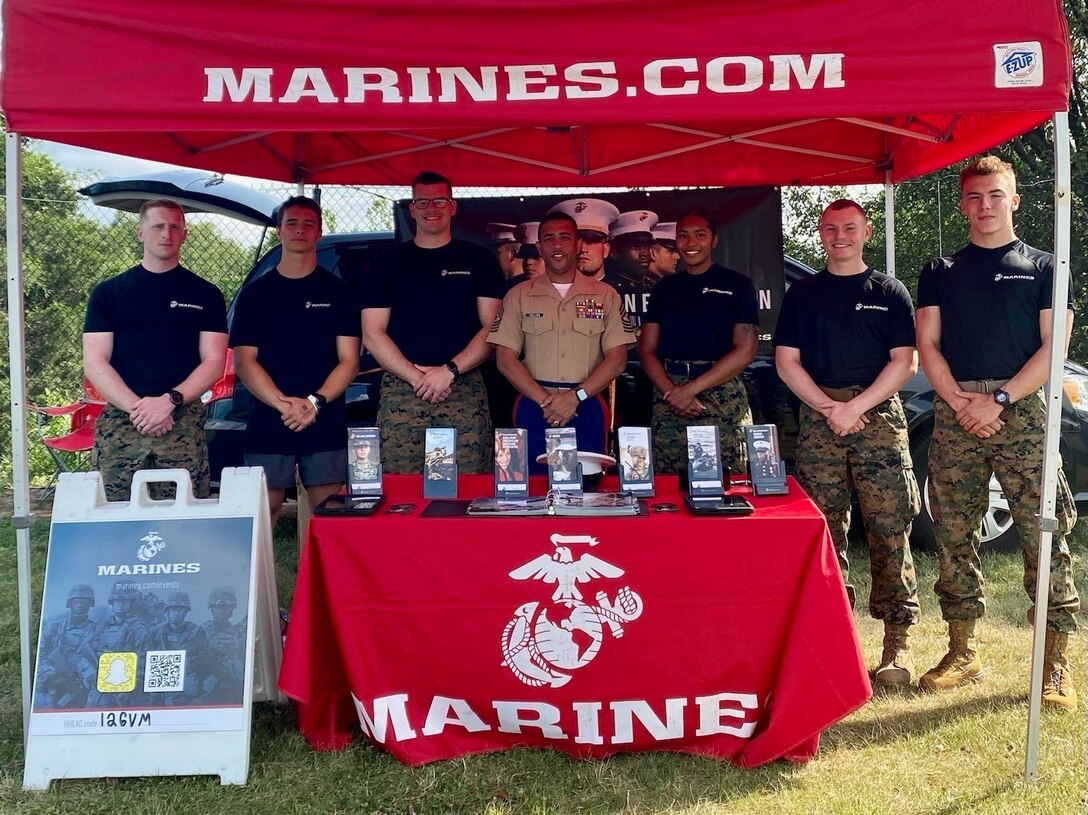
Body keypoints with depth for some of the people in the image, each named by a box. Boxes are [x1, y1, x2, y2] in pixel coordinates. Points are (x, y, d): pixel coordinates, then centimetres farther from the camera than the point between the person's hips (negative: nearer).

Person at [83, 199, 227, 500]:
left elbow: (214, 362, 5)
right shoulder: (108, 292, 12)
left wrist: (170, 400, -11)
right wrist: (137, 408, -9)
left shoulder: (204, 294, 11)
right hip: (120, 423, 1)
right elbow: (94, 363, 6)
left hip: (184, 423, 0)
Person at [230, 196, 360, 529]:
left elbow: (349, 360, 3)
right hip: (267, 426, 0)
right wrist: (284, 403, -13)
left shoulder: (337, 291, 9)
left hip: (326, 426, 0)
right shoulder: (255, 293, 10)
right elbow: (244, 361, 2)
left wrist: (315, 402, -14)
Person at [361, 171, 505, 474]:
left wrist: (450, 370, -9)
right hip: (400, 391, 1)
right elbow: (372, 334, 6)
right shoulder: (387, 262, 12)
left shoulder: (479, 260, 11)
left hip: (465, 391, 0)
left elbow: (492, 328, 4)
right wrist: (415, 377, -7)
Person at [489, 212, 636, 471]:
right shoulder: (518, 296, 7)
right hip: (534, 409, 0)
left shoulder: (605, 295, 7)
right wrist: (544, 400, -11)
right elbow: (505, 359, 0)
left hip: (587, 409, 0)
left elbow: (616, 358, 0)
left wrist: (576, 396, -12)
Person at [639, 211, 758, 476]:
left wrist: (692, 389, -10)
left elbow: (745, 352, -3)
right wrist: (671, 391, -8)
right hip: (668, 396, 3)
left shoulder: (737, 285, 6)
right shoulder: (664, 288, 16)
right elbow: (647, 350, 10)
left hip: (722, 396, -3)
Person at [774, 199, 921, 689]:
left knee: (890, 530, -6)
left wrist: (857, 405, -10)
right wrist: (829, 407, -6)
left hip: (879, 415, -1)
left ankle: (899, 639, -2)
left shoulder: (890, 293, 11)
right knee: (823, 530, 1)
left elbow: (904, 362, 3)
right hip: (818, 417, 2)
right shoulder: (802, 294, 15)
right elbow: (786, 361, 8)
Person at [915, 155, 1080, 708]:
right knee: (953, 536, 4)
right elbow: (927, 345, 7)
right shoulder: (939, 272, 16)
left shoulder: (1042, 267, 10)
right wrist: (962, 402, -8)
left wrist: (999, 399, -11)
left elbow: (1053, 346, 1)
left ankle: (1056, 661, 1)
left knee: (1045, 534, -6)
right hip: (955, 411, 2)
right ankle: (962, 651, 14)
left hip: (1022, 410, -2)